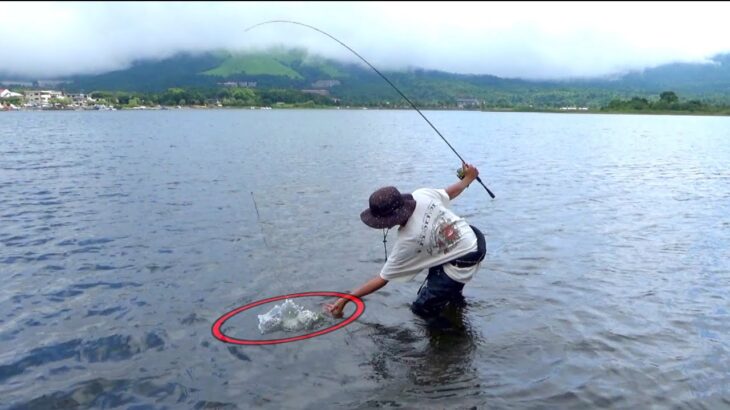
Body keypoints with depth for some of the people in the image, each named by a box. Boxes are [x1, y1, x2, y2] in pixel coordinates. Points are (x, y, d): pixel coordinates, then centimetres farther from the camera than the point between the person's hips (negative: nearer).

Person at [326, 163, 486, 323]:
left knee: (422, 308, 3)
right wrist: (468, 178, 25)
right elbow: (450, 192, 3)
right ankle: (450, 292, 37)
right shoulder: (421, 194, -16)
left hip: (463, 264, -7)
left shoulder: (406, 242, -25)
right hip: (475, 238, 7)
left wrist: (344, 299, -11)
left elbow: (382, 279, -15)